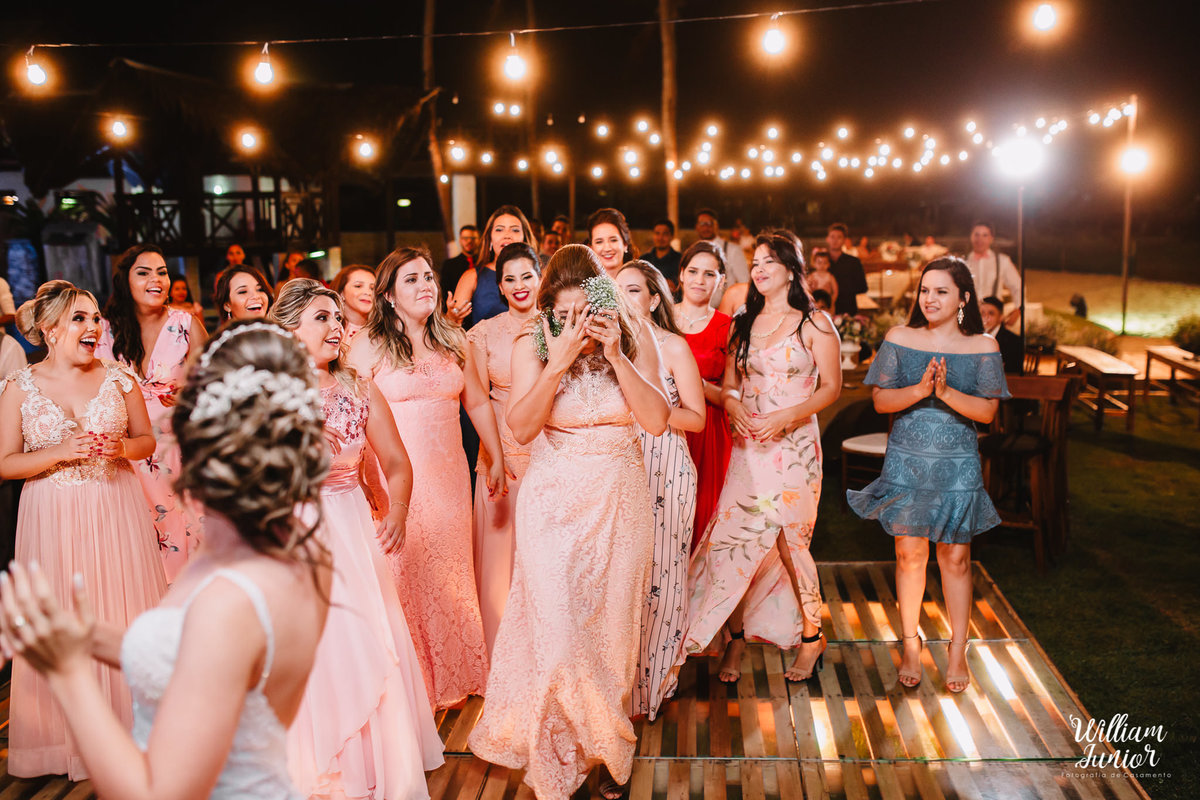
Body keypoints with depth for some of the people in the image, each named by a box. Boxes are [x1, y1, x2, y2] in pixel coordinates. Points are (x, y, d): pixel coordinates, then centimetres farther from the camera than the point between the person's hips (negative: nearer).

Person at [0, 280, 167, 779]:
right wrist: (60, 453, -16)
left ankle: (132, 727, 22)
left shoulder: (118, 378, 1)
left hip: (117, 510, 1)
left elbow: (147, 439, 8)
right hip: (55, 517, -1)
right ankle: (75, 736, 23)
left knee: (124, 612, 5)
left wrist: (120, 447, -12)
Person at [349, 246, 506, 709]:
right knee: (404, 574, 1)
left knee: (450, 573, 13)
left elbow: (477, 402, 14)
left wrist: (497, 459, 12)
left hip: (449, 475, 4)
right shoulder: (369, 345, -5)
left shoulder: (454, 340, 8)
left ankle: (453, 678, 29)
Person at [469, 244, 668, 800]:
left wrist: (615, 355, -20)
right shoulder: (531, 347, -5)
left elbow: (658, 421, -11)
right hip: (554, 504, -1)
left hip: (619, 502, 1)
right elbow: (521, 427, -15)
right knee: (558, 626, -5)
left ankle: (608, 753, 30)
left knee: (611, 626, 9)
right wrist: (559, 361, -24)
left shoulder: (634, 340, -2)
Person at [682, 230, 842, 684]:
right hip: (747, 444, 4)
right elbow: (729, 384, 15)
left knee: (790, 542, 0)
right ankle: (735, 639, 11)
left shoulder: (814, 324, 0)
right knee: (733, 537, -2)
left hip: (794, 444, -4)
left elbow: (831, 387, -2)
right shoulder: (743, 326, 14)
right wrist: (733, 406, -8)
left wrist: (786, 416, -15)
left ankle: (811, 637, 20)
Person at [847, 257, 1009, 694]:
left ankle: (957, 651, 19)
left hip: (958, 464, 0)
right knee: (909, 553, 6)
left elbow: (987, 412, -6)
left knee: (955, 556, 5)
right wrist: (920, 389, -19)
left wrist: (947, 392, -22)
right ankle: (910, 645, 22)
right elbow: (880, 400, -3)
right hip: (907, 458, 1)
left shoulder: (982, 347, 0)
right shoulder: (899, 339, 2)